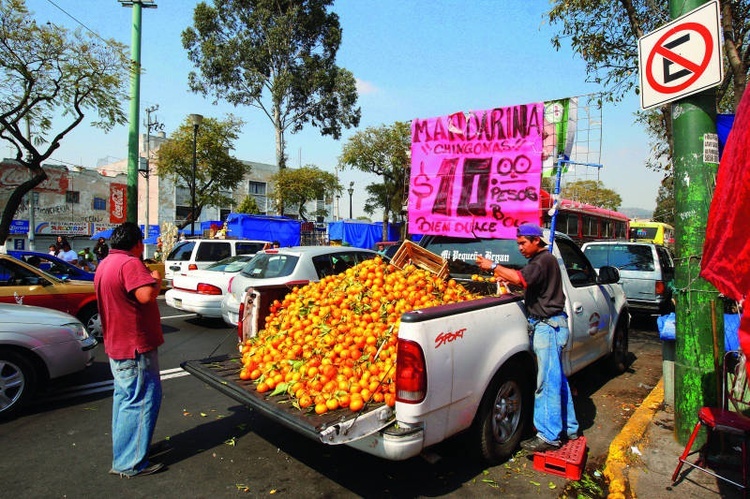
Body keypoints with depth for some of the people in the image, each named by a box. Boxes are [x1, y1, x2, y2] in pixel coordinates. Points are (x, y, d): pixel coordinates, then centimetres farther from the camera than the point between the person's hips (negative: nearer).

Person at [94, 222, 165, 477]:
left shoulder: (105, 264, 12)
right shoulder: (130, 263, -20)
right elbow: (146, 295, -31)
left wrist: (149, 278, 17)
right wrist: (156, 280, -13)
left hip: (117, 344, 11)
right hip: (135, 346, -11)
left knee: (125, 396, 21)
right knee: (142, 400, -4)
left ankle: (123, 449, 35)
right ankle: (130, 463, 2)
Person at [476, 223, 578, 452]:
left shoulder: (545, 260, -15)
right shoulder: (539, 260, 18)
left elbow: (522, 278, -30)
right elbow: (527, 281, 23)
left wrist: (493, 266, -24)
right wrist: (509, 279, 6)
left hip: (548, 326, -11)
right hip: (545, 324, 11)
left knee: (548, 382, -4)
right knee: (557, 380, 18)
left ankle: (549, 436, 5)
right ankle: (568, 428, 30)